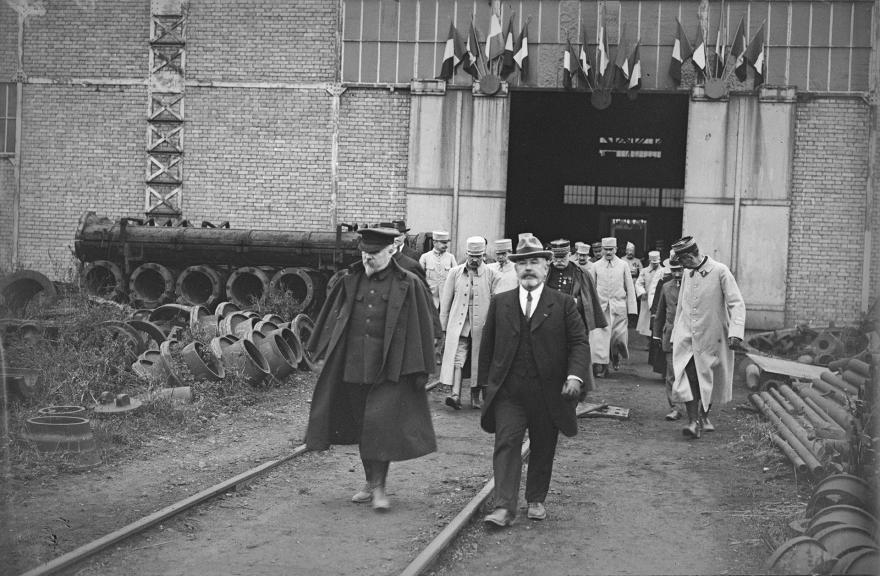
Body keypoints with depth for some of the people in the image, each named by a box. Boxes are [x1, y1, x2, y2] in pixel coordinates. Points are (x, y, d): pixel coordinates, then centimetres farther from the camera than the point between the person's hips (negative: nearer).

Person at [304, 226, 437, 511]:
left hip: (389, 365, -5)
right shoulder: (351, 281, 6)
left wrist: (420, 370, -8)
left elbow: (421, 327, -5)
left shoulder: (408, 284, -5)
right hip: (354, 364, 5)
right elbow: (334, 316, 13)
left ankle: (379, 486, -1)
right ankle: (370, 482, 25)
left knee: (380, 422, -11)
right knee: (361, 423, 11)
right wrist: (323, 351, 8)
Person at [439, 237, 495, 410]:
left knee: (479, 362, 5)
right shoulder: (455, 273, 6)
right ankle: (455, 394, -19)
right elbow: (446, 300, 10)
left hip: (482, 325, 0)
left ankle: (475, 397, 17)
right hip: (459, 324, 0)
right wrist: (444, 325, 9)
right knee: (457, 358, -11)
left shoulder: (490, 274, 3)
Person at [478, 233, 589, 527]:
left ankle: (536, 500, 27)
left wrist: (575, 375, -16)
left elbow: (579, 342, -1)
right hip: (508, 390, 0)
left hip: (548, 392, 0)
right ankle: (504, 508, -11)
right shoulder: (500, 303, 8)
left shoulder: (563, 304, 3)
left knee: (543, 448, 10)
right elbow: (488, 344, 11)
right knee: (507, 443, -10)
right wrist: (486, 381, 7)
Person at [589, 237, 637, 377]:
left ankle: (616, 356, 32)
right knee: (599, 336, -9)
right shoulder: (596, 266, 5)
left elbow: (630, 289, 5)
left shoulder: (623, 265, 4)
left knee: (619, 337, 1)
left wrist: (631, 310, 0)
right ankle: (600, 365, -4)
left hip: (619, 306, 0)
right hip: (601, 307, 0)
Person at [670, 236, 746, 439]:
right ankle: (694, 421, -13)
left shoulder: (720, 272, -9)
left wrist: (735, 332, -23)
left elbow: (736, 304, -12)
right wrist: (676, 334, 21)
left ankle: (704, 416, 28)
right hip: (686, 337, 3)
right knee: (688, 379, -13)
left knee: (709, 381, 9)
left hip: (711, 338, -3)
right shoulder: (687, 275, 9)